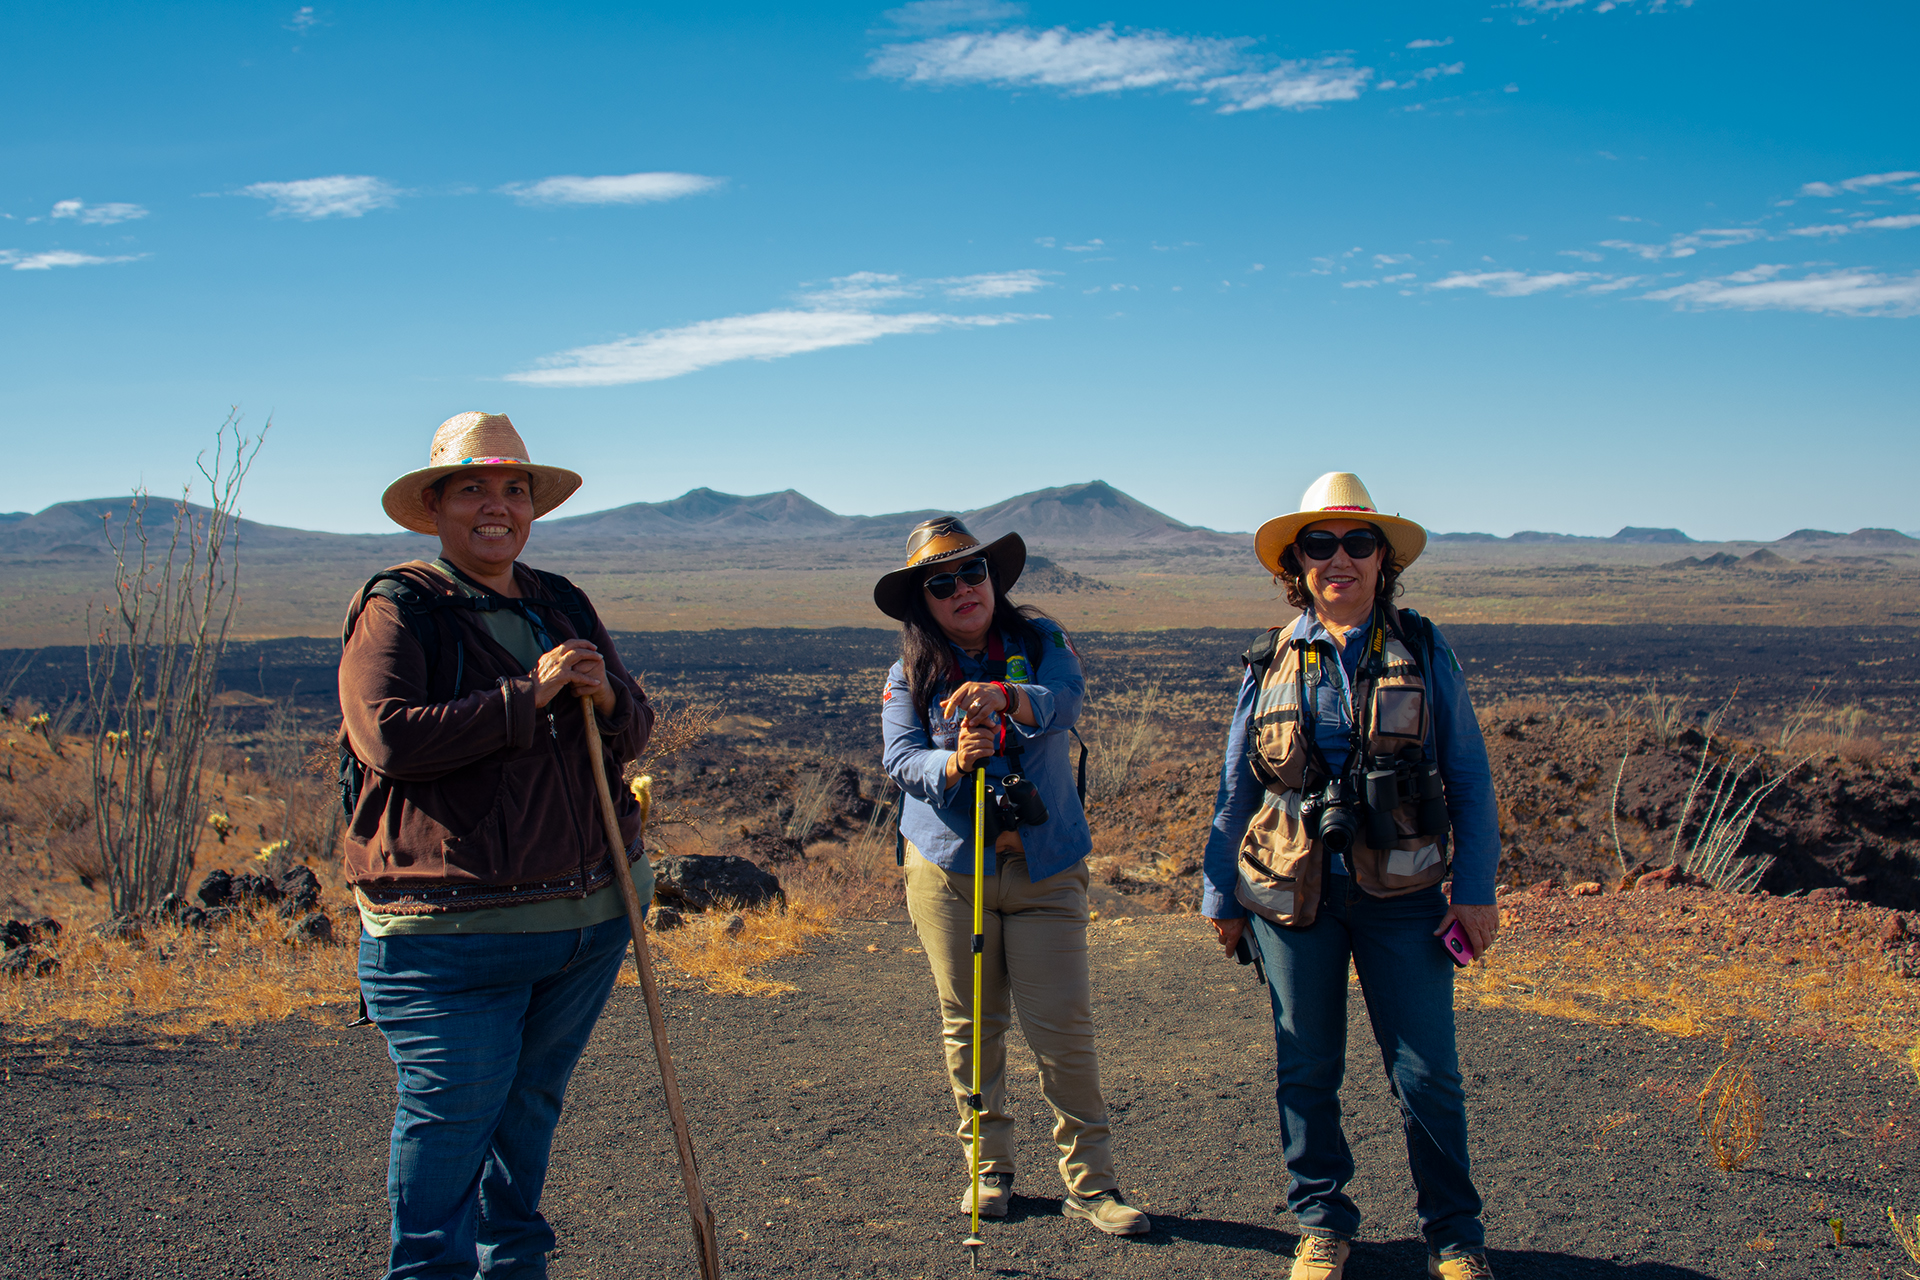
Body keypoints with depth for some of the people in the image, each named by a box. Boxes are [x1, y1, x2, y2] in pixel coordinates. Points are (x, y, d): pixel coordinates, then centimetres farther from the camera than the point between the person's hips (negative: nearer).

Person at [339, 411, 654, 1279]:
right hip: (452, 928, -6)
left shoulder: (561, 605, 13)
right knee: (449, 1120, -1)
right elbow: (389, 736, -20)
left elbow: (634, 733, 14)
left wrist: (607, 697, -9)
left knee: (532, 1109, 18)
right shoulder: (396, 609, -5)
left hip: (589, 917, 6)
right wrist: (528, 695, -21)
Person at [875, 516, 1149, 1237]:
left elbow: (1065, 699, -17)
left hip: (1046, 867, -1)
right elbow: (900, 760, -6)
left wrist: (1003, 696, -38)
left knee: (1063, 1027, -4)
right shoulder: (909, 676, 5)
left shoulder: (1039, 640, 3)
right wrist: (953, 763, -28)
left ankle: (1090, 1182, 7)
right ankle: (988, 1168, 23)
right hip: (948, 866, 1)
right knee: (969, 1024, 8)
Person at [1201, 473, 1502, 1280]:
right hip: (1292, 894, 1)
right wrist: (1221, 896, 10)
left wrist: (1476, 889, -2)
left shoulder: (1423, 655, 3)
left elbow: (1469, 780, 4)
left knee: (1426, 1073, 2)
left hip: (1400, 890, -1)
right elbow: (1235, 790, 10)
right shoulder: (1270, 665, 5)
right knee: (1307, 1070, 10)